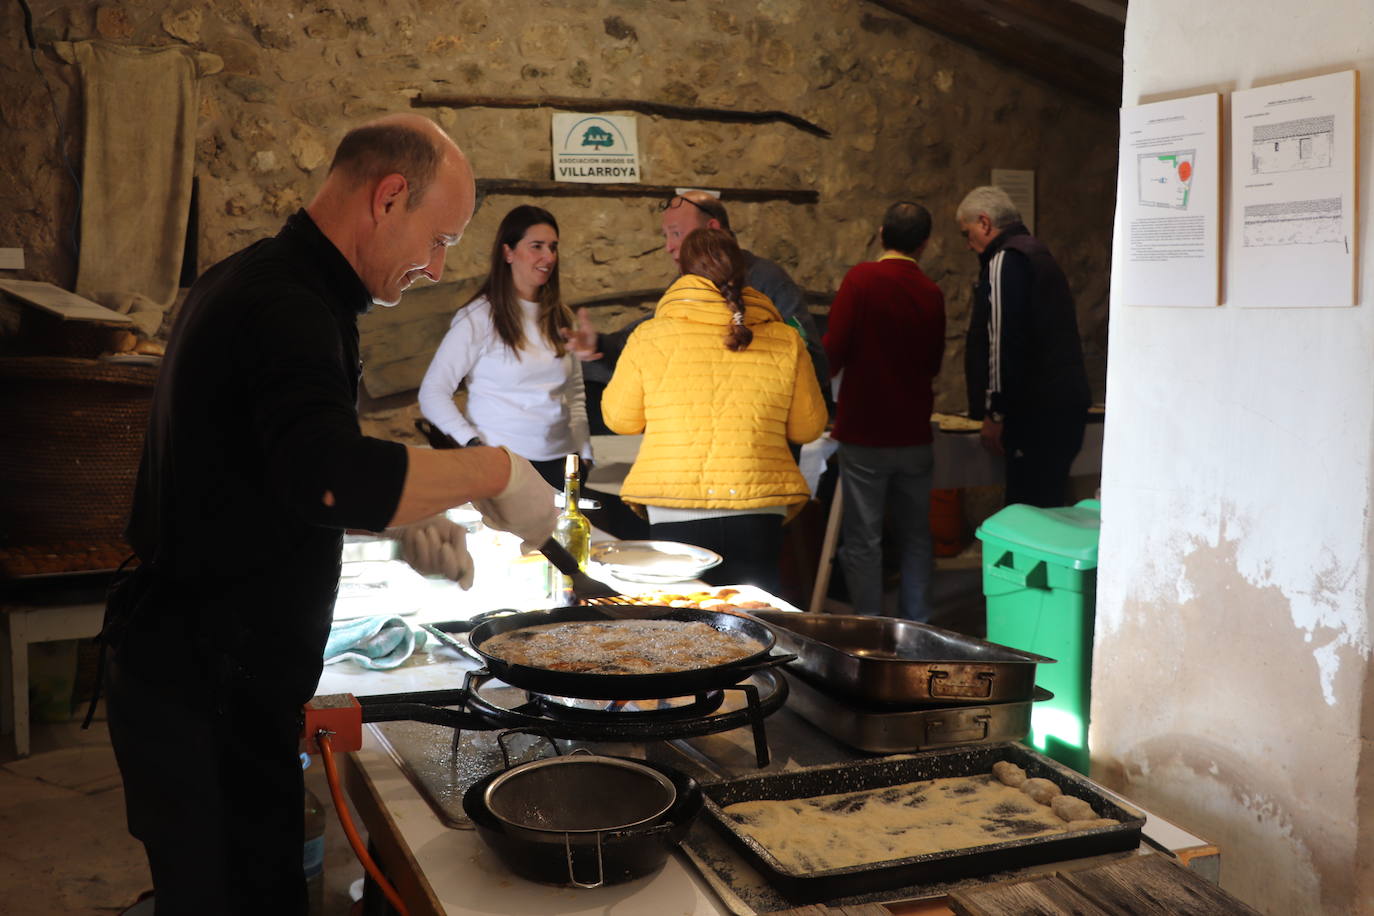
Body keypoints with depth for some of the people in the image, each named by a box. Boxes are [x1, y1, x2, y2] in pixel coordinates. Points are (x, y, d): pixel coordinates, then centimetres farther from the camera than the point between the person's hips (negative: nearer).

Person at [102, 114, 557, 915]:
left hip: (208, 673, 10)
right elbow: (331, 480, -39)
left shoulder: (264, 285, 12)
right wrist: (492, 468, -27)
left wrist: (406, 522, 11)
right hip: (208, 694, -10)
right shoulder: (286, 308, -21)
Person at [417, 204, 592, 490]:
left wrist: (583, 454, 8)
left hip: (558, 463, 5)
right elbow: (432, 393, -8)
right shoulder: (477, 318, -6)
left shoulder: (561, 317, 11)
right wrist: (473, 444, -17)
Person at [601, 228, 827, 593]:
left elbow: (619, 419, 9)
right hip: (757, 514, 1)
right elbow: (808, 427, 10)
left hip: (673, 514, -1)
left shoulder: (649, 338, -4)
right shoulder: (786, 342, 0)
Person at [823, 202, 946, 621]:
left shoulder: (861, 279, -12)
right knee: (916, 535, 16)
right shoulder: (931, 293, 1)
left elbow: (833, 351, -15)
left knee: (863, 539, 4)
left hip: (864, 434, -4)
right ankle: (916, 627, 24)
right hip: (914, 435, 4)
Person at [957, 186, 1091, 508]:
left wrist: (994, 412, -12)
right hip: (1065, 405, 10)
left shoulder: (1004, 261, -9)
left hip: (1037, 411, -10)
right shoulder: (1035, 252, 22)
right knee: (1049, 505, 13)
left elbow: (1002, 342, -17)